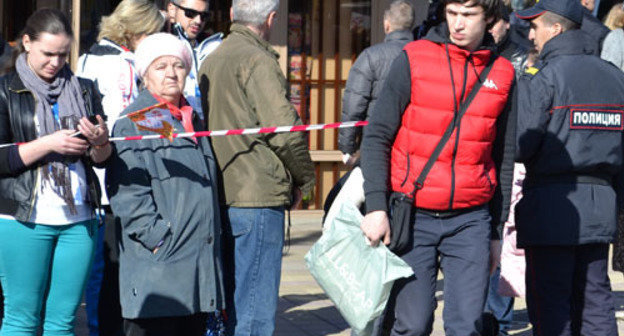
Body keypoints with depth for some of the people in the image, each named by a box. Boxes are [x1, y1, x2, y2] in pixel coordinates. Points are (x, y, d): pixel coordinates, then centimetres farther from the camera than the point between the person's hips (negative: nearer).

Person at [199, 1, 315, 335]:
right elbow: (285, 128, -18)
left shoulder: (211, 60, 16)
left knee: (233, 304, 16)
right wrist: (303, 179, -2)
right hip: (257, 197, -9)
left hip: (222, 195, 9)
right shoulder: (256, 60, -11)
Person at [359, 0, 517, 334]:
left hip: (471, 220, 2)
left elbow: (504, 158, 14)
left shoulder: (502, 74, 7)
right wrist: (376, 206, -11)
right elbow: (376, 135, -1)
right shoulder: (413, 59, -2)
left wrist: (496, 231, 15)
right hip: (413, 216, -2)